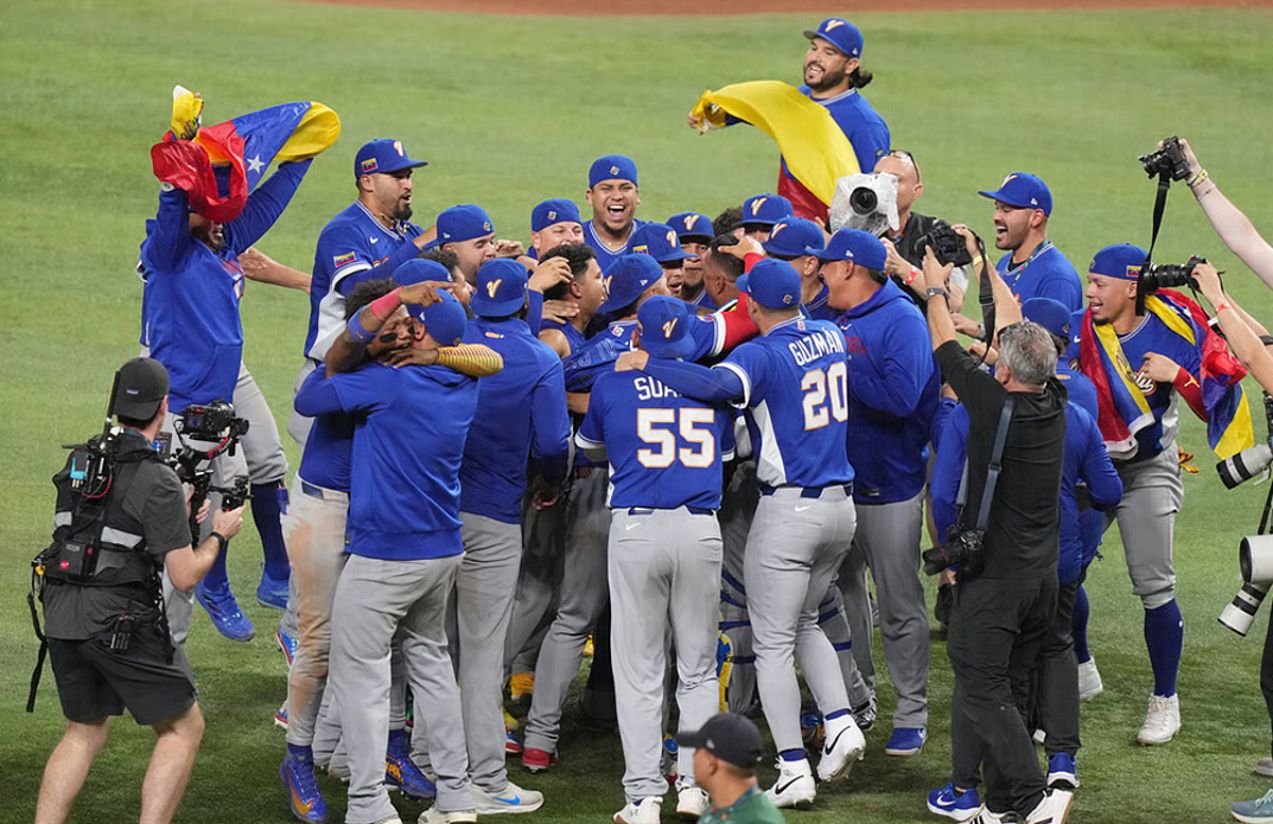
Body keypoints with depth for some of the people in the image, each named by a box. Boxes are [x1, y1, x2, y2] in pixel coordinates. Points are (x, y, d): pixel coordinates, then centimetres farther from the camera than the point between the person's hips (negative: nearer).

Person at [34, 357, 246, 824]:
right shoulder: (158, 482, -13)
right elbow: (184, 576, -13)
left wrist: (180, 514, 27)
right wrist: (218, 534, 5)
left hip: (62, 616, 7)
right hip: (120, 622, -7)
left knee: (84, 731, 21)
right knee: (182, 728, 8)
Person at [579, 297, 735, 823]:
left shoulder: (611, 386, 0)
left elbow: (591, 450, 19)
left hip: (635, 528, -2)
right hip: (701, 528, 2)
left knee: (638, 670, 3)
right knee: (698, 668, 13)